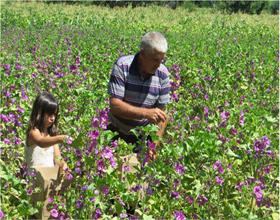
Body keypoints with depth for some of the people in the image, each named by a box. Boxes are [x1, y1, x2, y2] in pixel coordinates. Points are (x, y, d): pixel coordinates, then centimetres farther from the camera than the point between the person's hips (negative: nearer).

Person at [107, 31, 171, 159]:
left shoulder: (163, 74, -10)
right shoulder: (122, 66, -19)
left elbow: (161, 112, -6)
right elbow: (115, 105, -24)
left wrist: (155, 144, -18)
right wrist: (146, 113, -36)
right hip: (117, 132, -2)